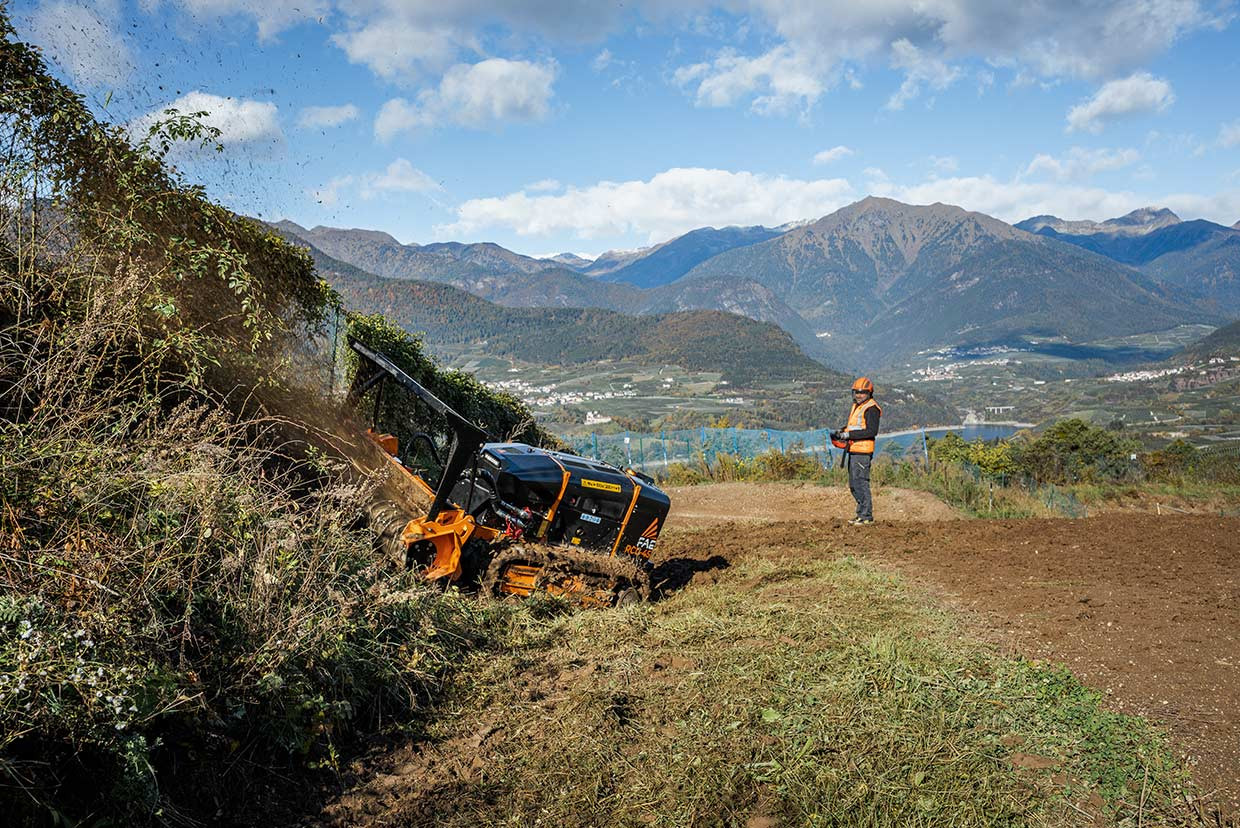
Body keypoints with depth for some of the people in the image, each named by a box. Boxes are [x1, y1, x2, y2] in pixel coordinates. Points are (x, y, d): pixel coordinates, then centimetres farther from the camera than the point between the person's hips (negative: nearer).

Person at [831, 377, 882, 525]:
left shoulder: (871, 408, -11)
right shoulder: (856, 406, 19)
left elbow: (872, 431, -21)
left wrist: (849, 434, -21)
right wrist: (841, 432, 9)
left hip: (862, 451, -10)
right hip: (853, 450, 10)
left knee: (861, 483, -10)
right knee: (853, 485, 14)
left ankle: (867, 517, -5)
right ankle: (862, 514, 21)